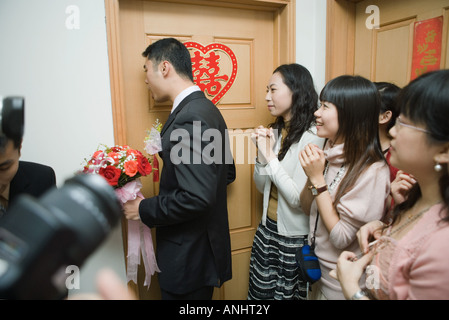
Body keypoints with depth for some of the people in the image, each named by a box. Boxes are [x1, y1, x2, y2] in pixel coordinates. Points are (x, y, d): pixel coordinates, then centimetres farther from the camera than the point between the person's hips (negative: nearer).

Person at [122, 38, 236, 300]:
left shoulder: (190, 117, -25)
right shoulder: (207, 109, 6)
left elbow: (196, 197, -30)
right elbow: (227, 173, 13)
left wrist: (144, 209, -16)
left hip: (189, 256, -9)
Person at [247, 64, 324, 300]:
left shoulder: (311, 137, -19)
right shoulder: (275, 131, 2)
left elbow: (298, 199, -24)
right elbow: (262, 187, 5)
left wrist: (270, 157, -21)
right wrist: (262, 151, -10)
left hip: (294, 236, -6)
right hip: (268, 228, 7)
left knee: (288, 293, 15)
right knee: (261, 291, 21)